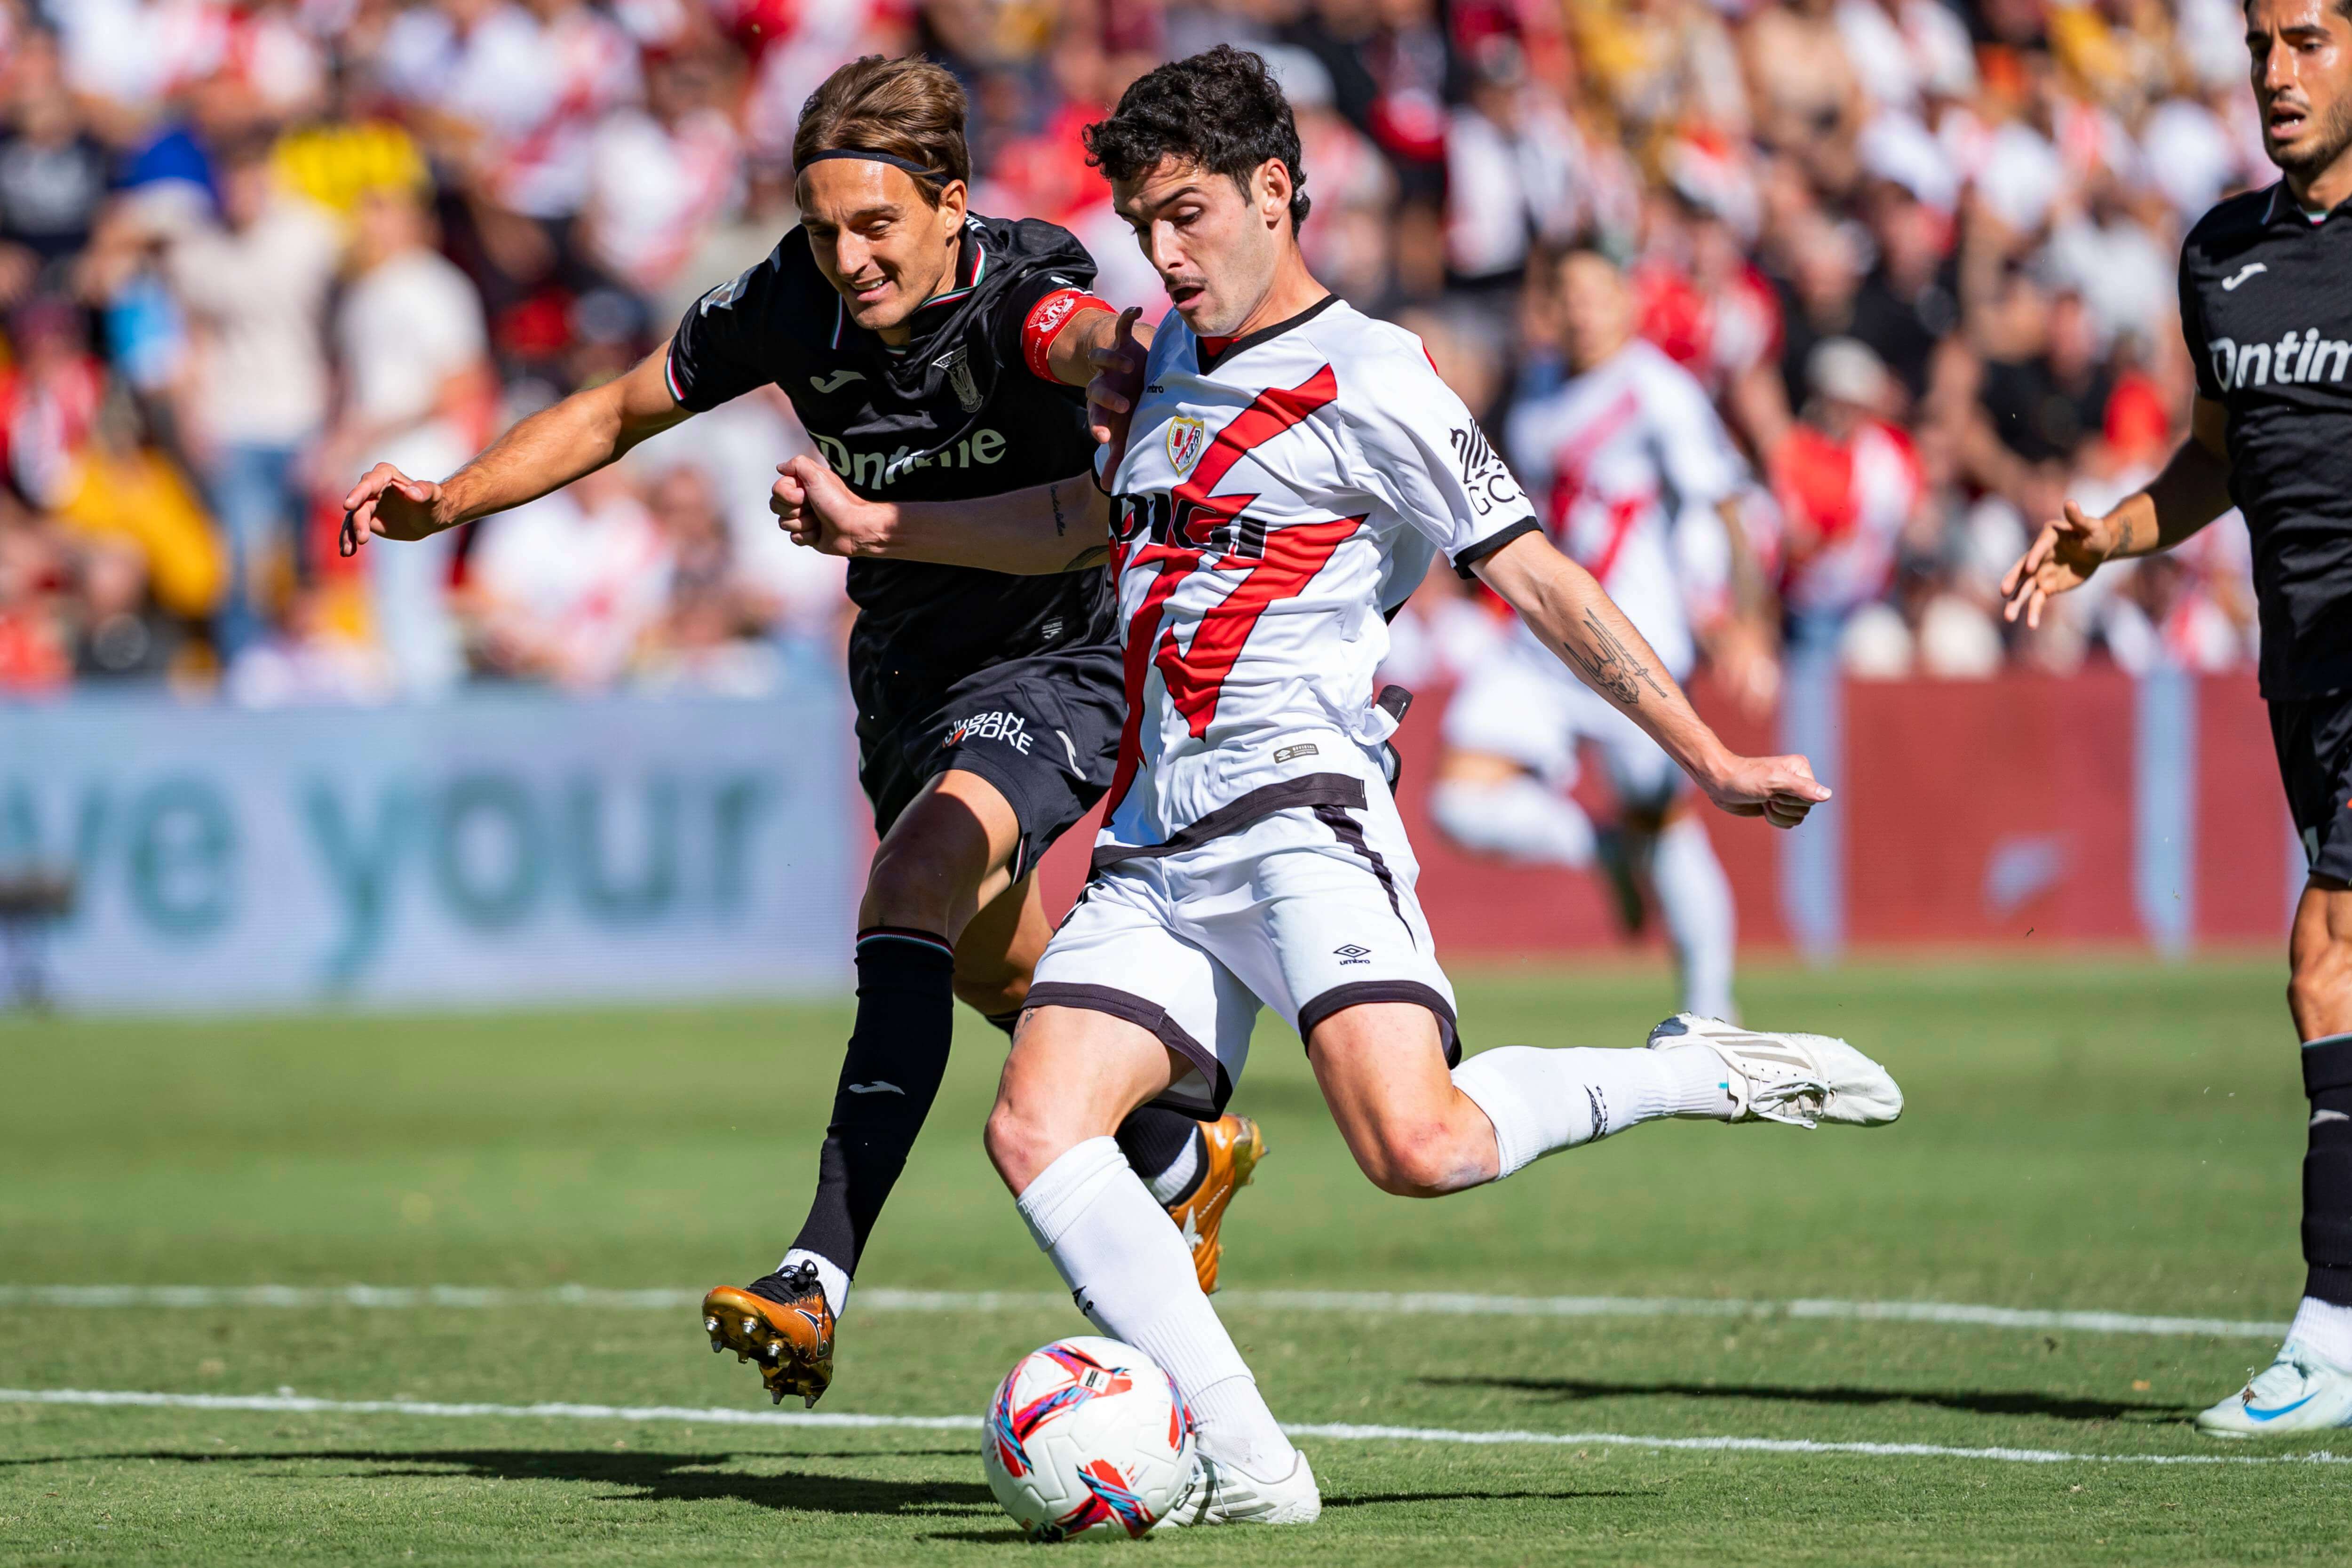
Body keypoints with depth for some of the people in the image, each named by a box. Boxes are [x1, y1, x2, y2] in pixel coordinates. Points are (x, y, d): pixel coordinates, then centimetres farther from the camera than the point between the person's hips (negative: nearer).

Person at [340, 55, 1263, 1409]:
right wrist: (447, 502, -8)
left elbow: (1090, 338, -52)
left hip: (1054, 672, -7)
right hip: (908, 677, 7)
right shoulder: (792, 306, -11)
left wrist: (1131, 353, -76)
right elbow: (623, 410, 4)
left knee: (912, 891, -30)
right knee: (996, 969, 21)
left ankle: (820, 1279, -39)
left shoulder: (1018, 291, -26)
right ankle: (1187, 1161, 51)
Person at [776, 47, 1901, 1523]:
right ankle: (1246, 1466, -17)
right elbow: (1113, 534, 39)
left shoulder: (1370, 380, -3)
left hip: (1297, 807, -7)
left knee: (1415, 1147, -28)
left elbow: (1538, 578, -4)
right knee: (1035, 1130, -15)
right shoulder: (1177, 357, 20)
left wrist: (1713, 760, -8)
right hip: (1156, 843, 8)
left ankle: (1702, 1072, -3)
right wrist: (876, 525, 40)